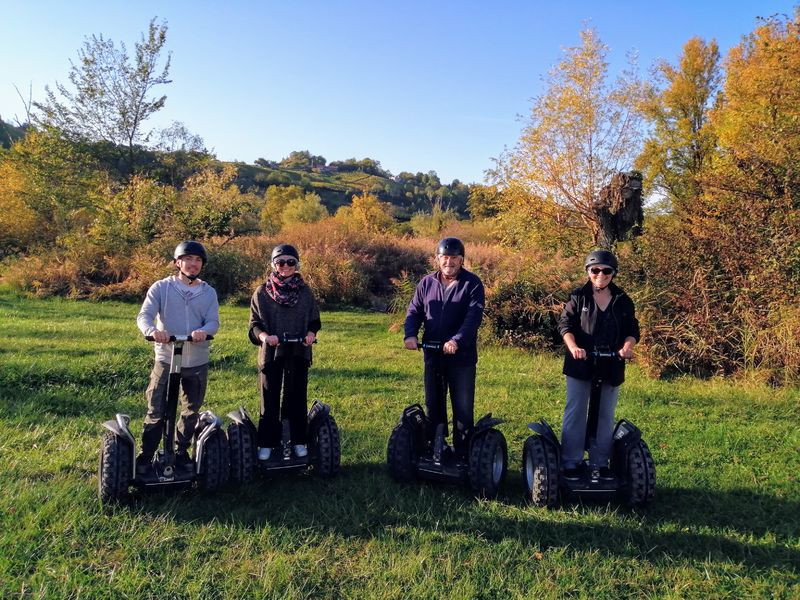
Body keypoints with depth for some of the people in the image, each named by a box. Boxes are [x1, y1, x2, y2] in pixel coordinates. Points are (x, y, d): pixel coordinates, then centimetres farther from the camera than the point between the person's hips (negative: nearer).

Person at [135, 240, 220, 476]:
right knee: (156, 412, -1)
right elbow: (144, 315, -13)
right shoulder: (161, 287, -2)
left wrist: (204, 331, -31)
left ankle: (181, 453, 32)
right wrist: (152, 330, -36)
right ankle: (145, 457, 14)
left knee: (191, 412, 14)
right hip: (166, 360, -3)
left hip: (197, 362, 3)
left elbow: (214, 321, -6)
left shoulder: (209, 292, 5)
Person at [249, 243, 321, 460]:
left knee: (298, 398, 9)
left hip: (298, 353, 1)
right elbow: (254, 324, 1)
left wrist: (311, 333, -11)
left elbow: (314, 320, 9)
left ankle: (299, 441, 21)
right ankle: (266, 444, 17)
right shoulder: (261, 293, -1)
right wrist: (264, 335, -19)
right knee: (269, 400, 6)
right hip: (270, 352, -1)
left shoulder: (305, 292, 4)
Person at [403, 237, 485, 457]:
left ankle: (463, 455, 14)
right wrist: (410, 335, -13)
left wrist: (457, 341, -31)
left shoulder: (472, 283, -6)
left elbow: (473, 317, -17)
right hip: (433, 355, 4)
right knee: (433, 405, 15)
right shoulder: (427, 283, 8)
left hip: (462, 356, -4)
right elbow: (414, 311, 6)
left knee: (463, 408, 2)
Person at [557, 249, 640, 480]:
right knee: (575, 414, 2)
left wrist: (627, 347, -16)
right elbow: (565, 324, -7)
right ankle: (571, 462, 10)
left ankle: (600, 462, 22)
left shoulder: (623, 301, 6)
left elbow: (632, 330, 5)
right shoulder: (578, 297, -1)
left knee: (605, 416, 11)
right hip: (580, 365, -3)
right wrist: (573, 347, -24)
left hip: (611, 366, 3)